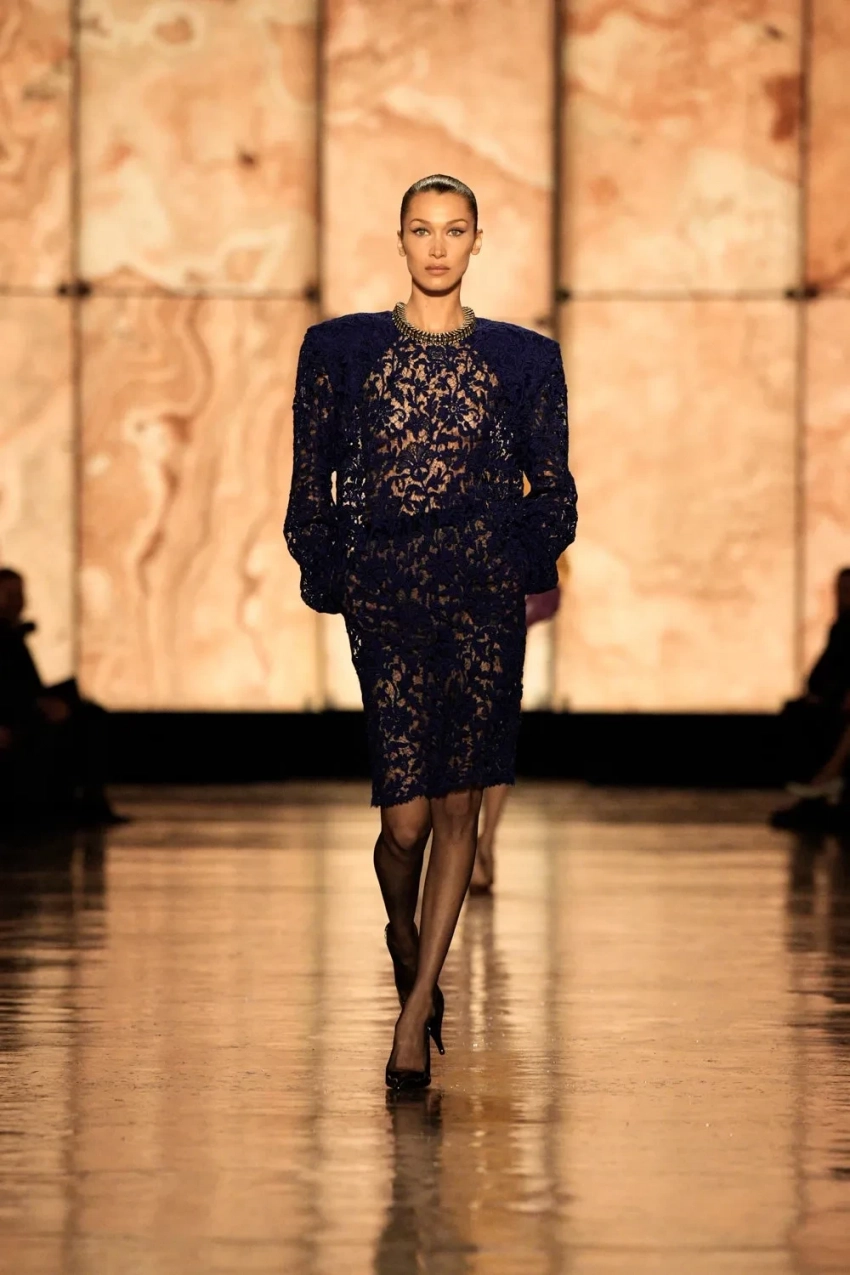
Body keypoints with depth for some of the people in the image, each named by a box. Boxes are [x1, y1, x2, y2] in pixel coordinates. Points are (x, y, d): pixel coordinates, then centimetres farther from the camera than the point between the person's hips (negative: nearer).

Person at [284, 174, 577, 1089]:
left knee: (458, 802, -4)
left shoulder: (524, 359, 9)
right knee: (405, 813, -7)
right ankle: (406, 945, 26)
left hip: (486, 596, 1)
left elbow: (551, 489, 12)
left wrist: (531, 573, -1)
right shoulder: (341, 350, 8)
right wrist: (331, 578, 1)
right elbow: (312, 482, 9)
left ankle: (417, 1007, 5)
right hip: (384, 593, -1)